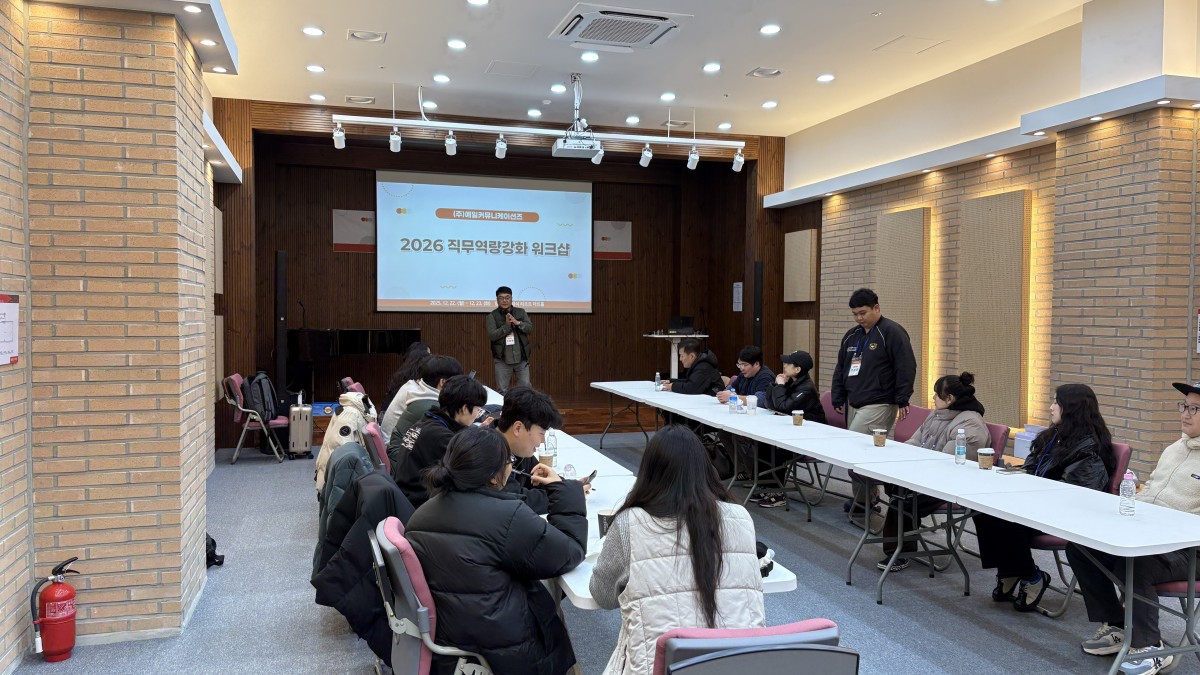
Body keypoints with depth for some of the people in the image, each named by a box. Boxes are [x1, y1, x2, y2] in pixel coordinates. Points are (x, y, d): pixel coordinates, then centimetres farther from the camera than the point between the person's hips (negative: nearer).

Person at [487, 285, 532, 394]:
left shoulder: (521, 312, 9)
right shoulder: (492, 316, -1)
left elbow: (530, 328, -2)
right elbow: (491, 336, -12)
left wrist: (517, 323, -19)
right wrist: (506, 326, -22)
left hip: (521, 357, 2)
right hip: (502, 359, -2)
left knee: (525, 387, 5)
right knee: (502, 391, 3)